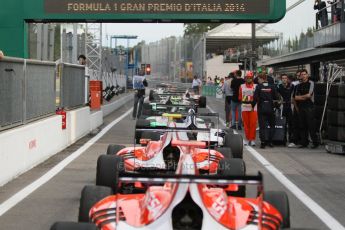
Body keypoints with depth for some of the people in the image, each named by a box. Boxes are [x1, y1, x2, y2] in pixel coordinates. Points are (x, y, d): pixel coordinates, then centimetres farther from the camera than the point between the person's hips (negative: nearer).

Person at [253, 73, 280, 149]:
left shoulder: (259, 86, -6)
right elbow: (276, 97, 0)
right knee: (272, 125, 15)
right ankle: (269, 141, 10)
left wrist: (253, 106, 2)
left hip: (261, 108, -1)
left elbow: (255, 98, -10)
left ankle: (263, 142, -4)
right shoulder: (272, 86, -2)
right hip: (270, 108, 1)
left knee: (262, 126, 2)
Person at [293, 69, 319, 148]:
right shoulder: (299, 85, 14)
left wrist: (300, 97, 2)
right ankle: (304, 142, 11)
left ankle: (315, 142, -2)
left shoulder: (311, 83, -2)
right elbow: (296, 97, 8)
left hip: (309, 107, -5)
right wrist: (304, 97, -4)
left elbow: (309, 95, -11)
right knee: (302, 126, 6)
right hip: (300, 107, 5)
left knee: (311, 125, -7)